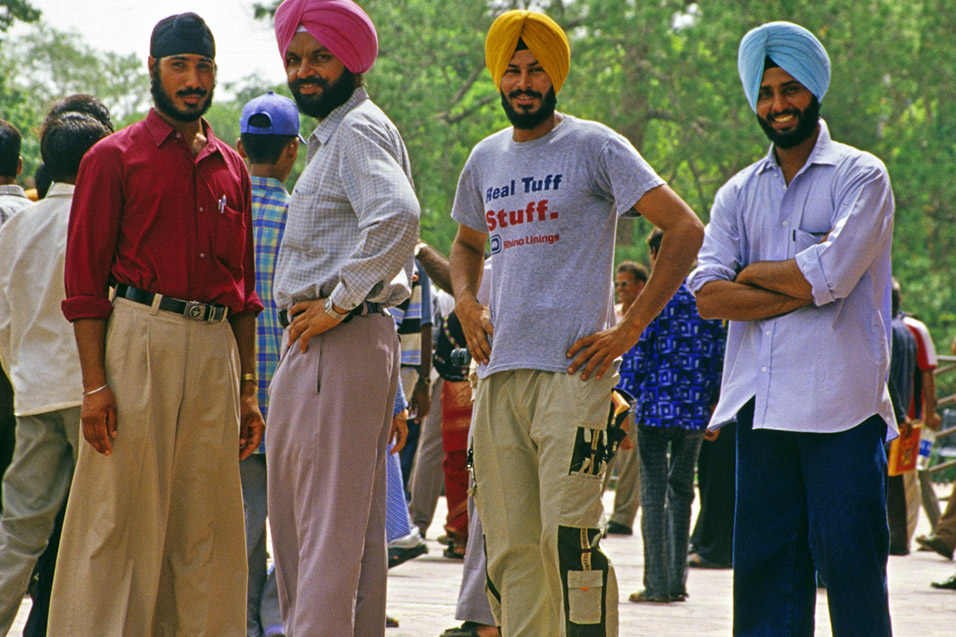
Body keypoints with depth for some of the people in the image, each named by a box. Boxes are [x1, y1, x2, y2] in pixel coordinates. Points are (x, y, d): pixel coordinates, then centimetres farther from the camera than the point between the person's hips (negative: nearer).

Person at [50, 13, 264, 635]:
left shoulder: (231, 167, 17)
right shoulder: (115, 157, 2)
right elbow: (86, 281, -2)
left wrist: (248, 390, 14)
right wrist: (95, 384, -11)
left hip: (216, 350, 5)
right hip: (139, 342, -5)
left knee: (207, 527, 5)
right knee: (123, 519, -6)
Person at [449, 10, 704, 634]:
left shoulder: (594, 147, -2)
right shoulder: (486, 159, 16)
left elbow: (685, 230, -6)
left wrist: (629, 330, -10)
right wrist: (466, 303, 14)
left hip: (572, 372, -6)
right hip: (499, 372, 6)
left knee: (567, 540, -14)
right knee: (509, 548, 5)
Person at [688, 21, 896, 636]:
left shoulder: (860, 177, 2)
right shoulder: (739, 193, 16)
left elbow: (830, 277, -13)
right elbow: (707, 295, 2)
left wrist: (754, 273, 2)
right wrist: (801, 288, -9)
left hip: (840, 402, -5)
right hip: (761, 402, 5)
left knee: (850, 558, -6)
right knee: (763, 560, 3)